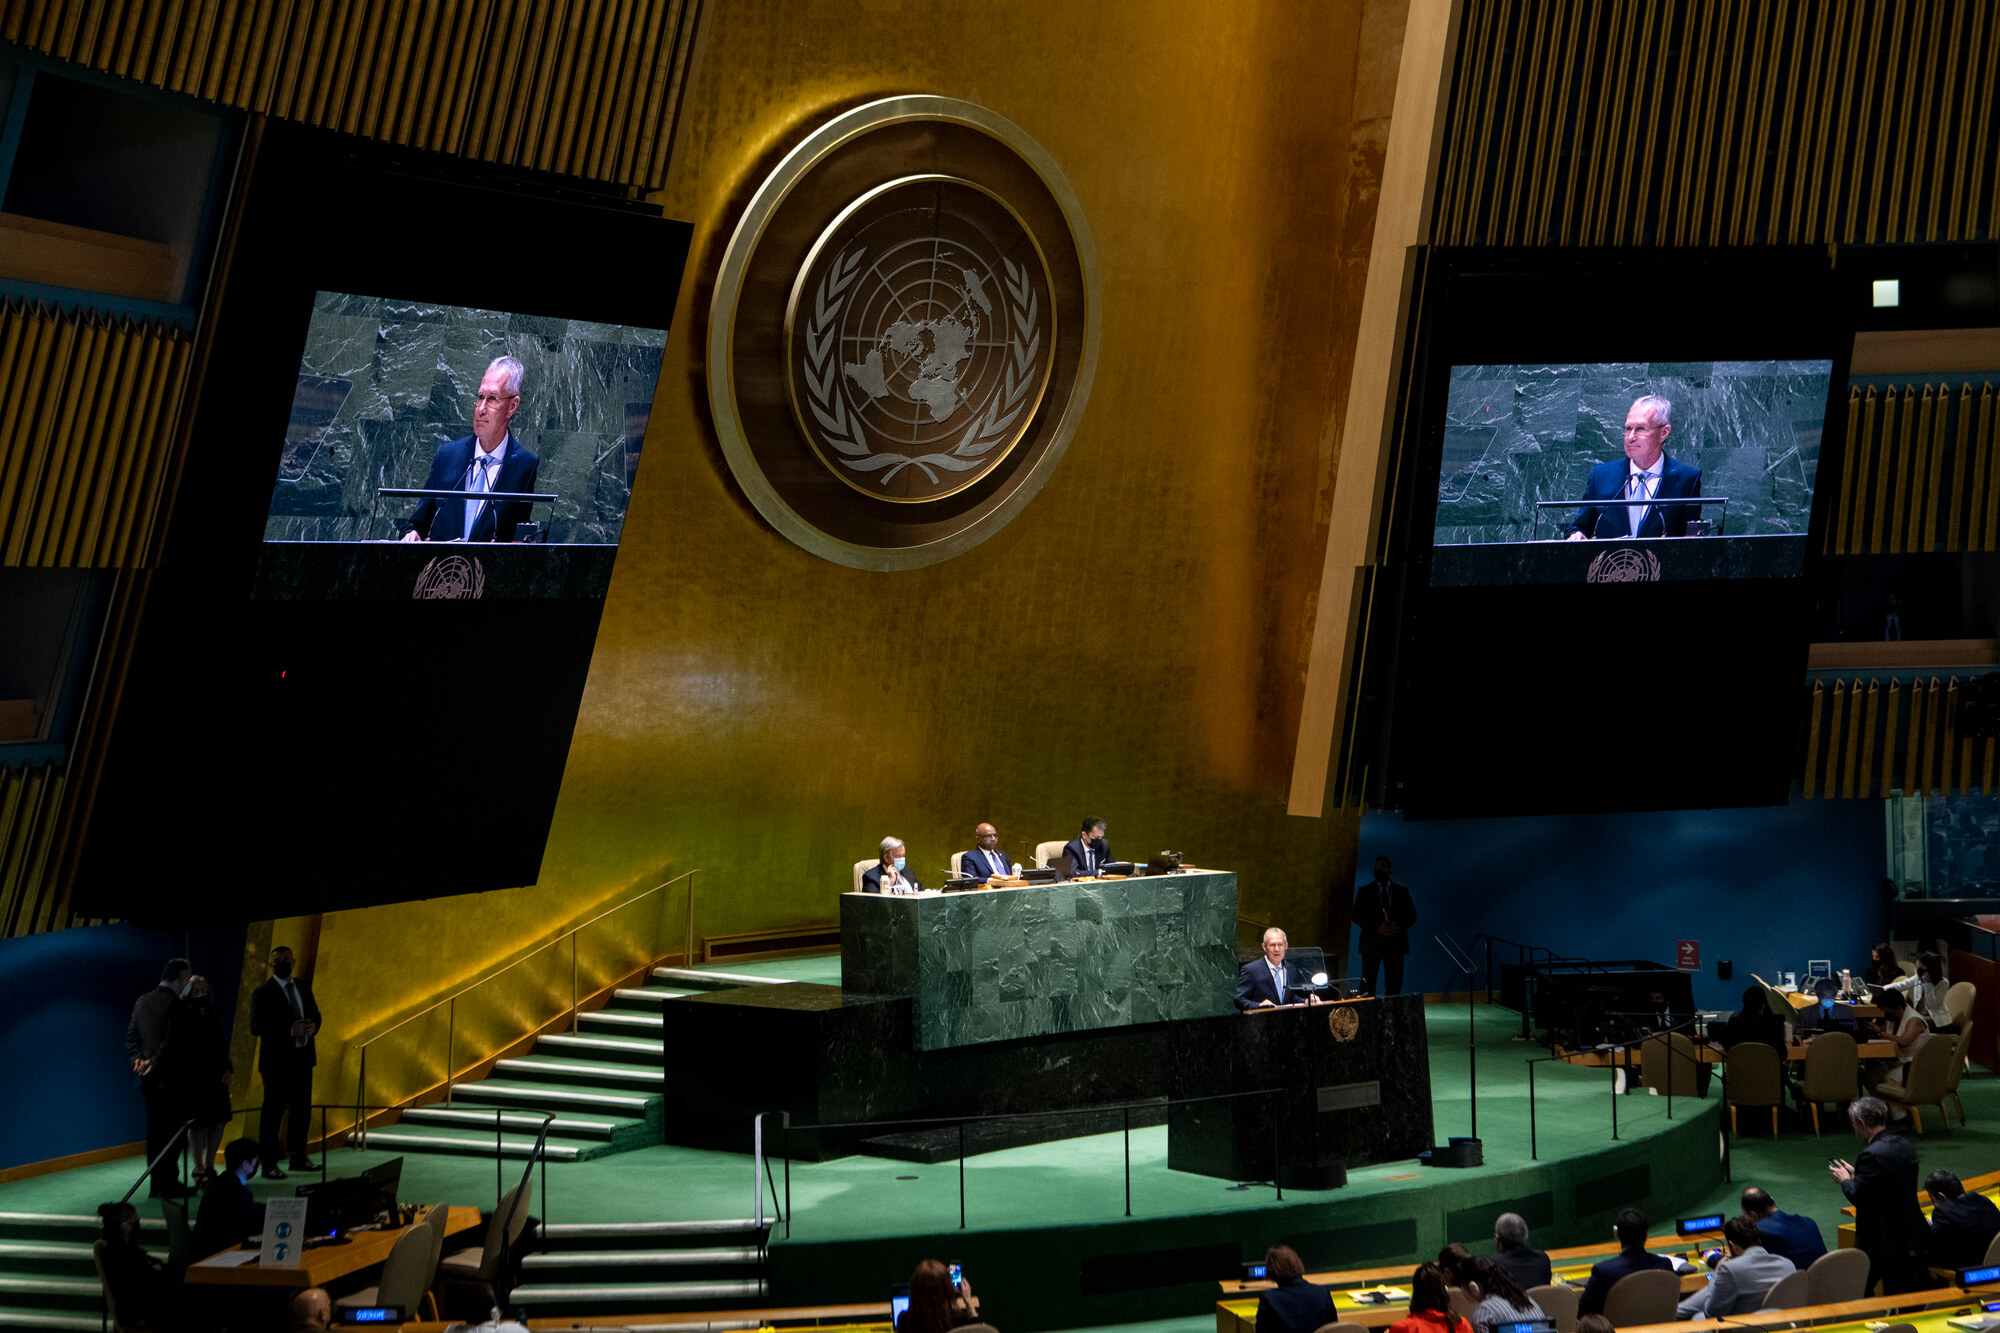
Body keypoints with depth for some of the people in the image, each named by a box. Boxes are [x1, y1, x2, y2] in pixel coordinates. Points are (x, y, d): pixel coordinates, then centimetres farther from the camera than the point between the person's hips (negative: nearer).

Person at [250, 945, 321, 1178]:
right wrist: (290, 1031, -24)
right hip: (277, 1060, -6)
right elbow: (256, 1027, -16)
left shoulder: (302, 987, 11)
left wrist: (313, 1026, -8)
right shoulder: (263, 993, -9)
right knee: (273, 1112, -4)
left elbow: (315, 1013, 16)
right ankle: (268, 1165, -1)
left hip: (302, 1057, 6)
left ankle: (298, 1158, 23)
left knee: (302, 1109, 12)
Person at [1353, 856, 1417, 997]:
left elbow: (1411, 915, 12)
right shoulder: (1364, 891, 9)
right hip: (1372, 943, -2)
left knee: (1394, 984, -1)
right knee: (1367, 985, -8)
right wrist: (1377, 928, -12)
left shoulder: (1401, 891, 13)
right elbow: (1357, 915, 2)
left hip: (1395, 943, 2)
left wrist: (1399, 927, -8)